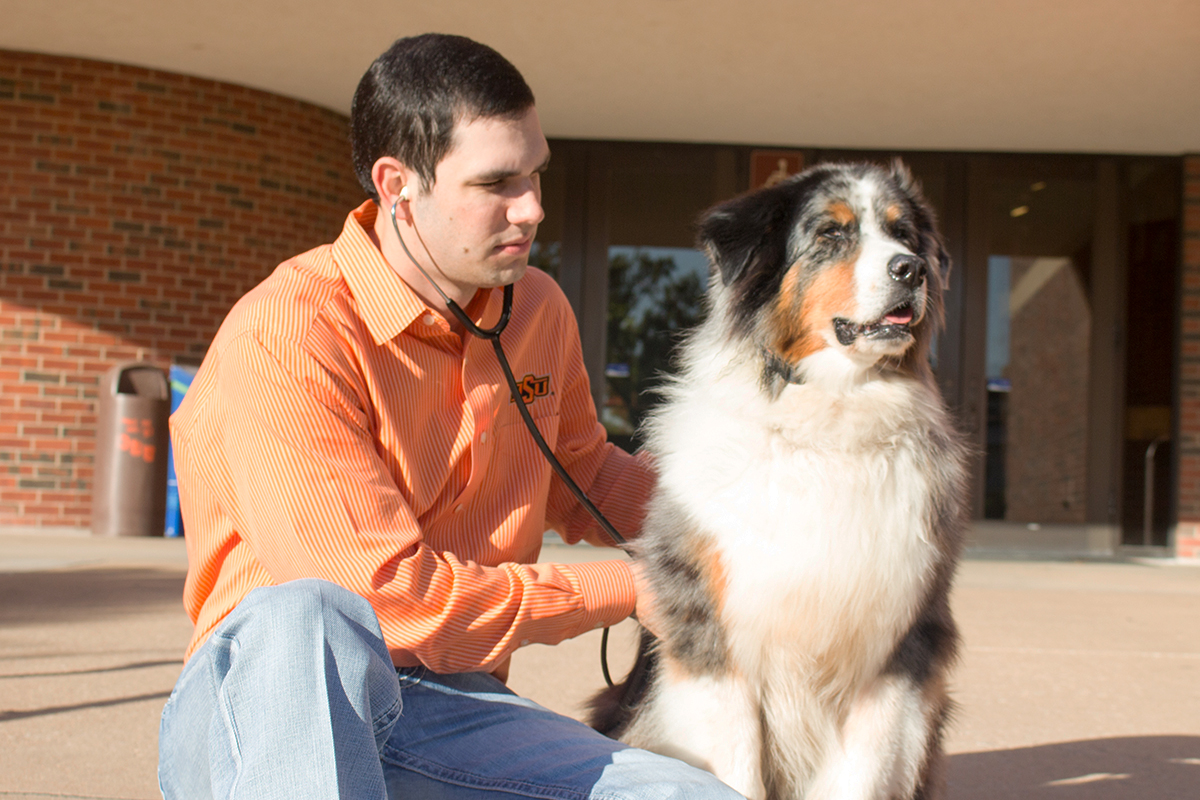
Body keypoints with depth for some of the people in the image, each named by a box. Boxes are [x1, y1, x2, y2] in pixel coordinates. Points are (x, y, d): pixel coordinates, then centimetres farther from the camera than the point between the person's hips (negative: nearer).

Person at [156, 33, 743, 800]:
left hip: (452, 714, 5)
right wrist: (626, 589, -12)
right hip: (261, 708, -5)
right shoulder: (287, 335, -17)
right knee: (309, 618, -40)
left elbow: (583, 487, 24)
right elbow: (391, 597, -20)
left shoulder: (539, 309, 7)